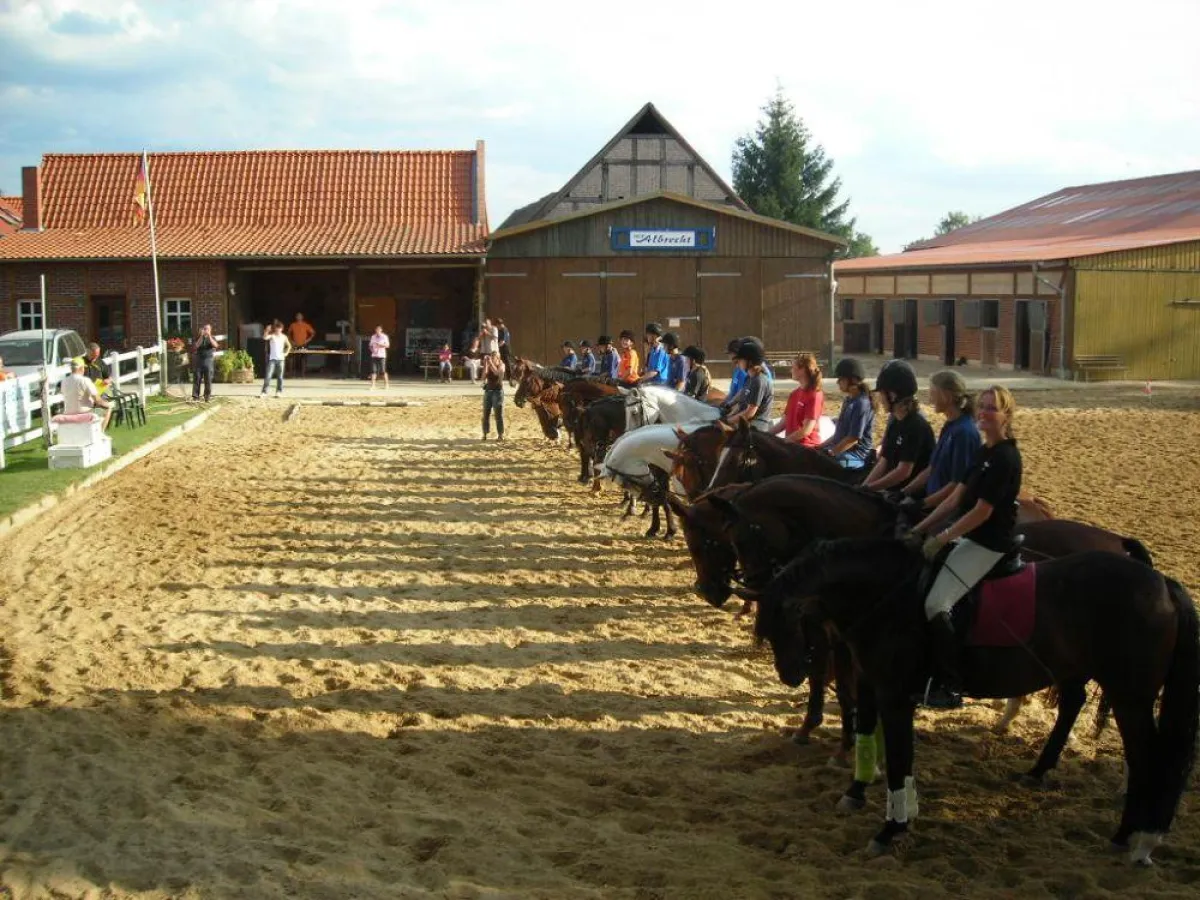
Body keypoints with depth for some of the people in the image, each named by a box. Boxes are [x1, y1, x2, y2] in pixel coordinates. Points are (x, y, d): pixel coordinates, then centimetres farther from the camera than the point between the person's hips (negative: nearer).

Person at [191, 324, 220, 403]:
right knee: (197, 379, -3)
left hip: (208, 360, -1)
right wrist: (201, 336, -12)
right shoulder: (199, 338, 12)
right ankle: (195, 397, -2)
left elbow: (215, 345, -12)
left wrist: (209, 336, -18)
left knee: (208, 380, -2)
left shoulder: (212, 338, 10)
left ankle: (207, 397, 4)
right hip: (199, 360, 1)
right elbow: (196, 346, -6)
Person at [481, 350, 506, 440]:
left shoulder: (501, 365, -2)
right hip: (488, 390, 3)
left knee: (498, 413, -4)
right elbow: (484, 377, -9)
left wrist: (491, 362, -24)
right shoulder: (488, 366, 5)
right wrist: (485, 364, -15)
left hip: (498, 391, -3)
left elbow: (497, 373, -23)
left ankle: (500, 434, 0)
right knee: (486, 413, 3)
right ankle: (485, 434, 9)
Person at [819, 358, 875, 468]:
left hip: (856, 456, -10)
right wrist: (820, 447, 12)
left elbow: (853, 439, -19)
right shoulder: (849, 400, 14)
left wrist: (831, 453, -17)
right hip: (840, 448, 10)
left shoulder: (862, 404, -16)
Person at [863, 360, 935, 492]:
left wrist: (869, 488, -16)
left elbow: (903, 471, -20)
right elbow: (883, 463, 9)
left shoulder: (917, 426, -16)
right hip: (891, 491, 8)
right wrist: (863, 487, -3)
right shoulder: (894, 422, 10)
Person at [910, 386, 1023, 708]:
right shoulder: (985, 452, 11)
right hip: (969, 536, 10)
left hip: (988, 544, -10)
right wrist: (921, 528, 10)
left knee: (936, 605, -17)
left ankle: (952, 687, -8)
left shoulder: (1005, 457, -19)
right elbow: (957, 497, 14)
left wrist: (941, 539, -15)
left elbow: (982, 512, -21)